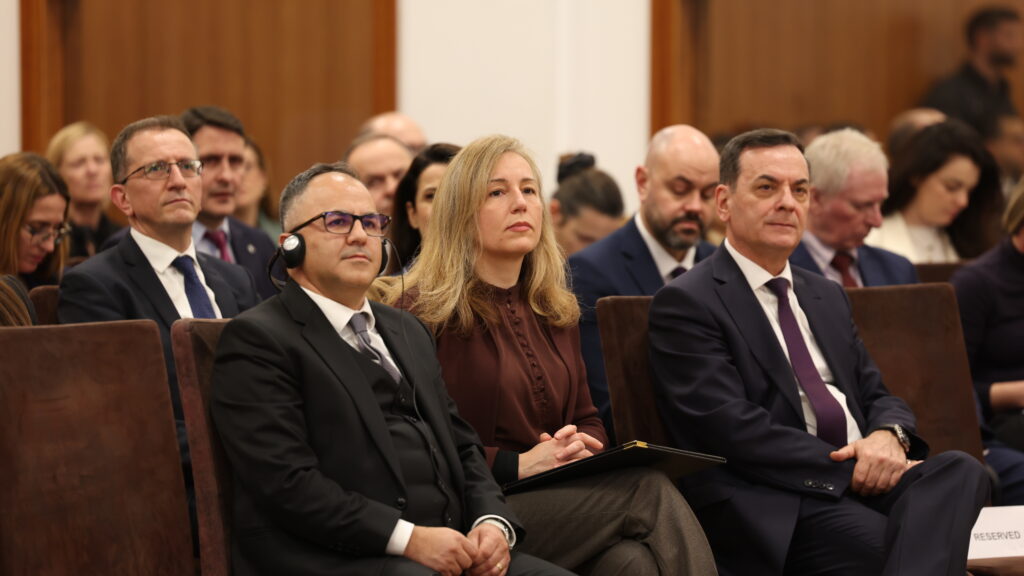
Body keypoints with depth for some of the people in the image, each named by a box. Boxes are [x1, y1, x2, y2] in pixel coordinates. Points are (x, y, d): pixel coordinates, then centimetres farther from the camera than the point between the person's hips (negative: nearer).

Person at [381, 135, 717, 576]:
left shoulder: (554, 311, 21)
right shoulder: (421, 312, -1)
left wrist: (579, 447, 1)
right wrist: (518, 465, -15)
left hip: (560, 498, 6)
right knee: (649, 490, -27)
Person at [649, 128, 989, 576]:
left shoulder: (828, 297, 27)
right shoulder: (685, 304, 1)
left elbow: (876, 396, 23)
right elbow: (730, 427, -11)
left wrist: (889, 437, -3)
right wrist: (848, 466, -14)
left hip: (865, 480, 8)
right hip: (777, 511, -8)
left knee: (960, 469, -28)